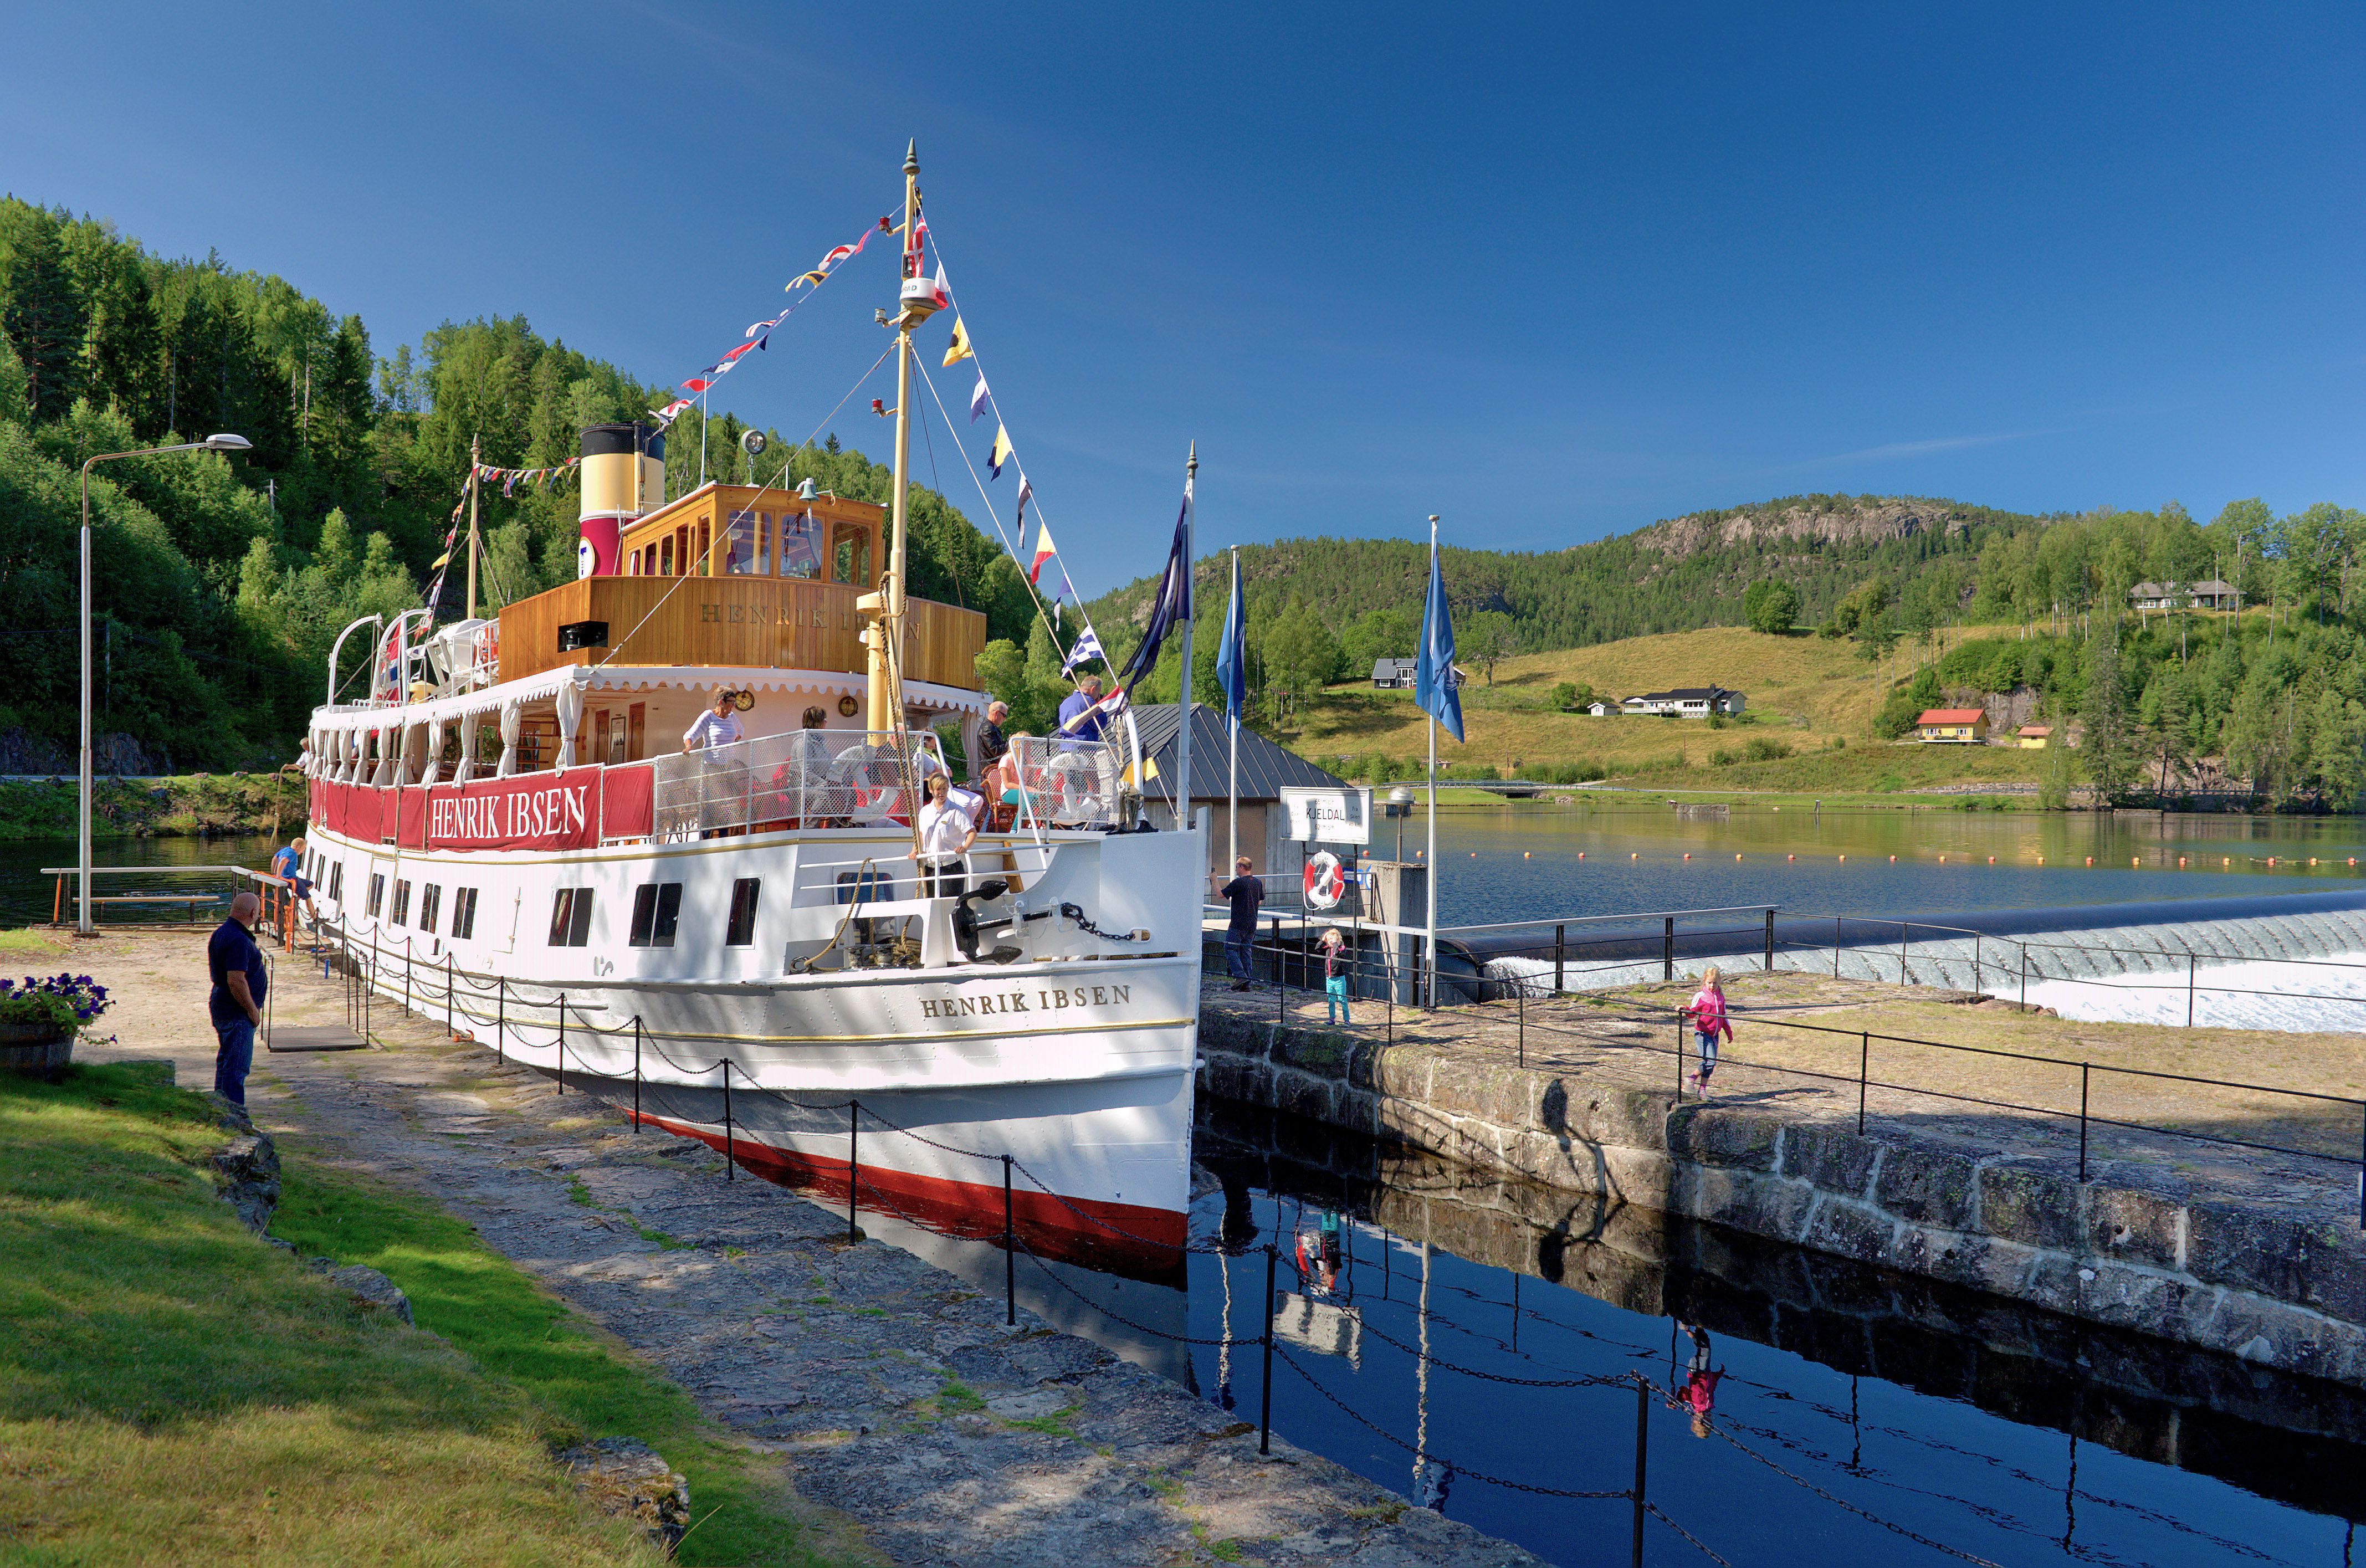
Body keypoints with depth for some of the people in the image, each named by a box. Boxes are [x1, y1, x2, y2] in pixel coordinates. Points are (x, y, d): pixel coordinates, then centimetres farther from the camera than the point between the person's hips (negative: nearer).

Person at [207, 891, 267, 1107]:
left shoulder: (221, 933, 11)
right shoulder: (238, 940, -23)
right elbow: (236, 981, -28)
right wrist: (252, 1009, -17)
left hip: (220, 1006, 11)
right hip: (236, 1013, -11)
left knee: (226, 1061, 20)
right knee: (236, 1067, -7)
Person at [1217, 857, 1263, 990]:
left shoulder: (1237, 883, -13)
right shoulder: (1258, 883, 9)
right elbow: (1260, 901, 18)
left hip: (1238, 924, -7)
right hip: (1252, 924, 7)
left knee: (1230, 949, 2)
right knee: (1246, 951, 10)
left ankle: (1240, 976, -13)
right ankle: (1246, 984, 7)